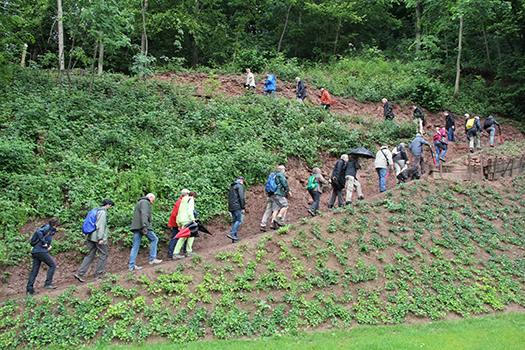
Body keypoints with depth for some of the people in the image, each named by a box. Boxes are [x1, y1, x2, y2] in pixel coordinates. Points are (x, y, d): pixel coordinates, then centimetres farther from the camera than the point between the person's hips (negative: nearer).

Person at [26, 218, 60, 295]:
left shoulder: (50, 230, 21)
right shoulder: (48, 227, -7)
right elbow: (39, 232, -24)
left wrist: (49, 245, 6)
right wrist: (44, 242, -21)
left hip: (35, 251, 9)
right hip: (40, 250, -9)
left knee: (34, 270, 9)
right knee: (52, 265, -2)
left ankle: (29, 289, 11)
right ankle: (48, 283, -3)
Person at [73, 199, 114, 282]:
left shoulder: (97, 211, 15)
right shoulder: (103, 212, -12)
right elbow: (101, 226, -19)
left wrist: (87, 237, 23)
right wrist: (100, 238, -20)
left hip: (92, 237, 9)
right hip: (98, 237, -9)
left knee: (90, 255, 10)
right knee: (103, 255, 4)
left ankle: (80, 274, 4)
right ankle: (98, 274, 9)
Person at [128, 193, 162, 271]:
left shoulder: (139, 202, 29)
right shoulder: (145, 202, -2)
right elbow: (144, 214, -18)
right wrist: (144, 226, -27)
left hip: (136, 227, 9)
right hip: (142, 226, -9)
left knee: (135, 246, 6)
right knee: (154, 239, 3)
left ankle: (131, 265, 3)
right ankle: (152, 259, 0)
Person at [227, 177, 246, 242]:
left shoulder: (232, 186, 21)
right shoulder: (240, 186, -6)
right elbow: (241, 197, -15)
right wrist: (243, 207, -13)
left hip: (231, 207, 9)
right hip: (237, 207, -9)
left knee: (234, 221, 11)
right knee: (239, 220, -8)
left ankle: (234, 237, 10)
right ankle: (232, 234, -18)